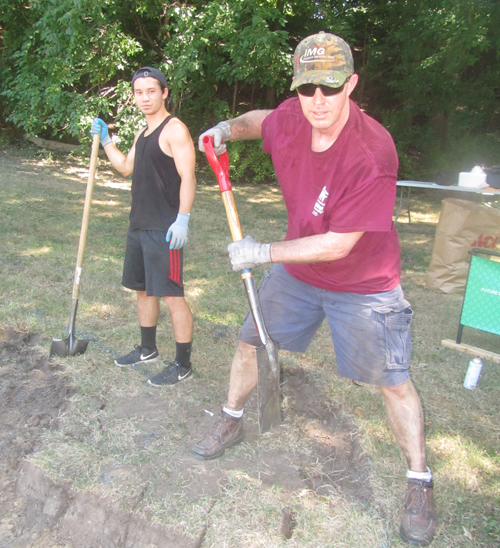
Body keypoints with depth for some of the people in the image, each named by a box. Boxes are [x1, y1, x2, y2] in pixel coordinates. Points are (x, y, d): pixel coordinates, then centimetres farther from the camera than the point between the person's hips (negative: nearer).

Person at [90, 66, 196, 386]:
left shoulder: (175, 129, -11)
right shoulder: (143, 133, 17)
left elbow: (187, 177, -18)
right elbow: (126, 167, 29)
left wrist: (183, 219, -26)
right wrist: (105, 140, 20)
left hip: (165, 229, -10)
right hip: (140, 224, 10)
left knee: (172, 295, -6)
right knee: (143, 288, 18)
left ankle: (183, 365, 6)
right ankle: (148, 349, 35)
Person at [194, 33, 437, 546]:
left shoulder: (372, 153, -32)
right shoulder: (292, 116, -12)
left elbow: (338, 244, -30)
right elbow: (262, 119, 15)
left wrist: (264, 253, -23)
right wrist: (230, 127, -6)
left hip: (362, 286, -5)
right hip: (295, 272, 6)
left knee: (393, 383, 2)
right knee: (251, 342, 15)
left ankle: (419, 483, 25)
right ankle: (231, 421, 41)